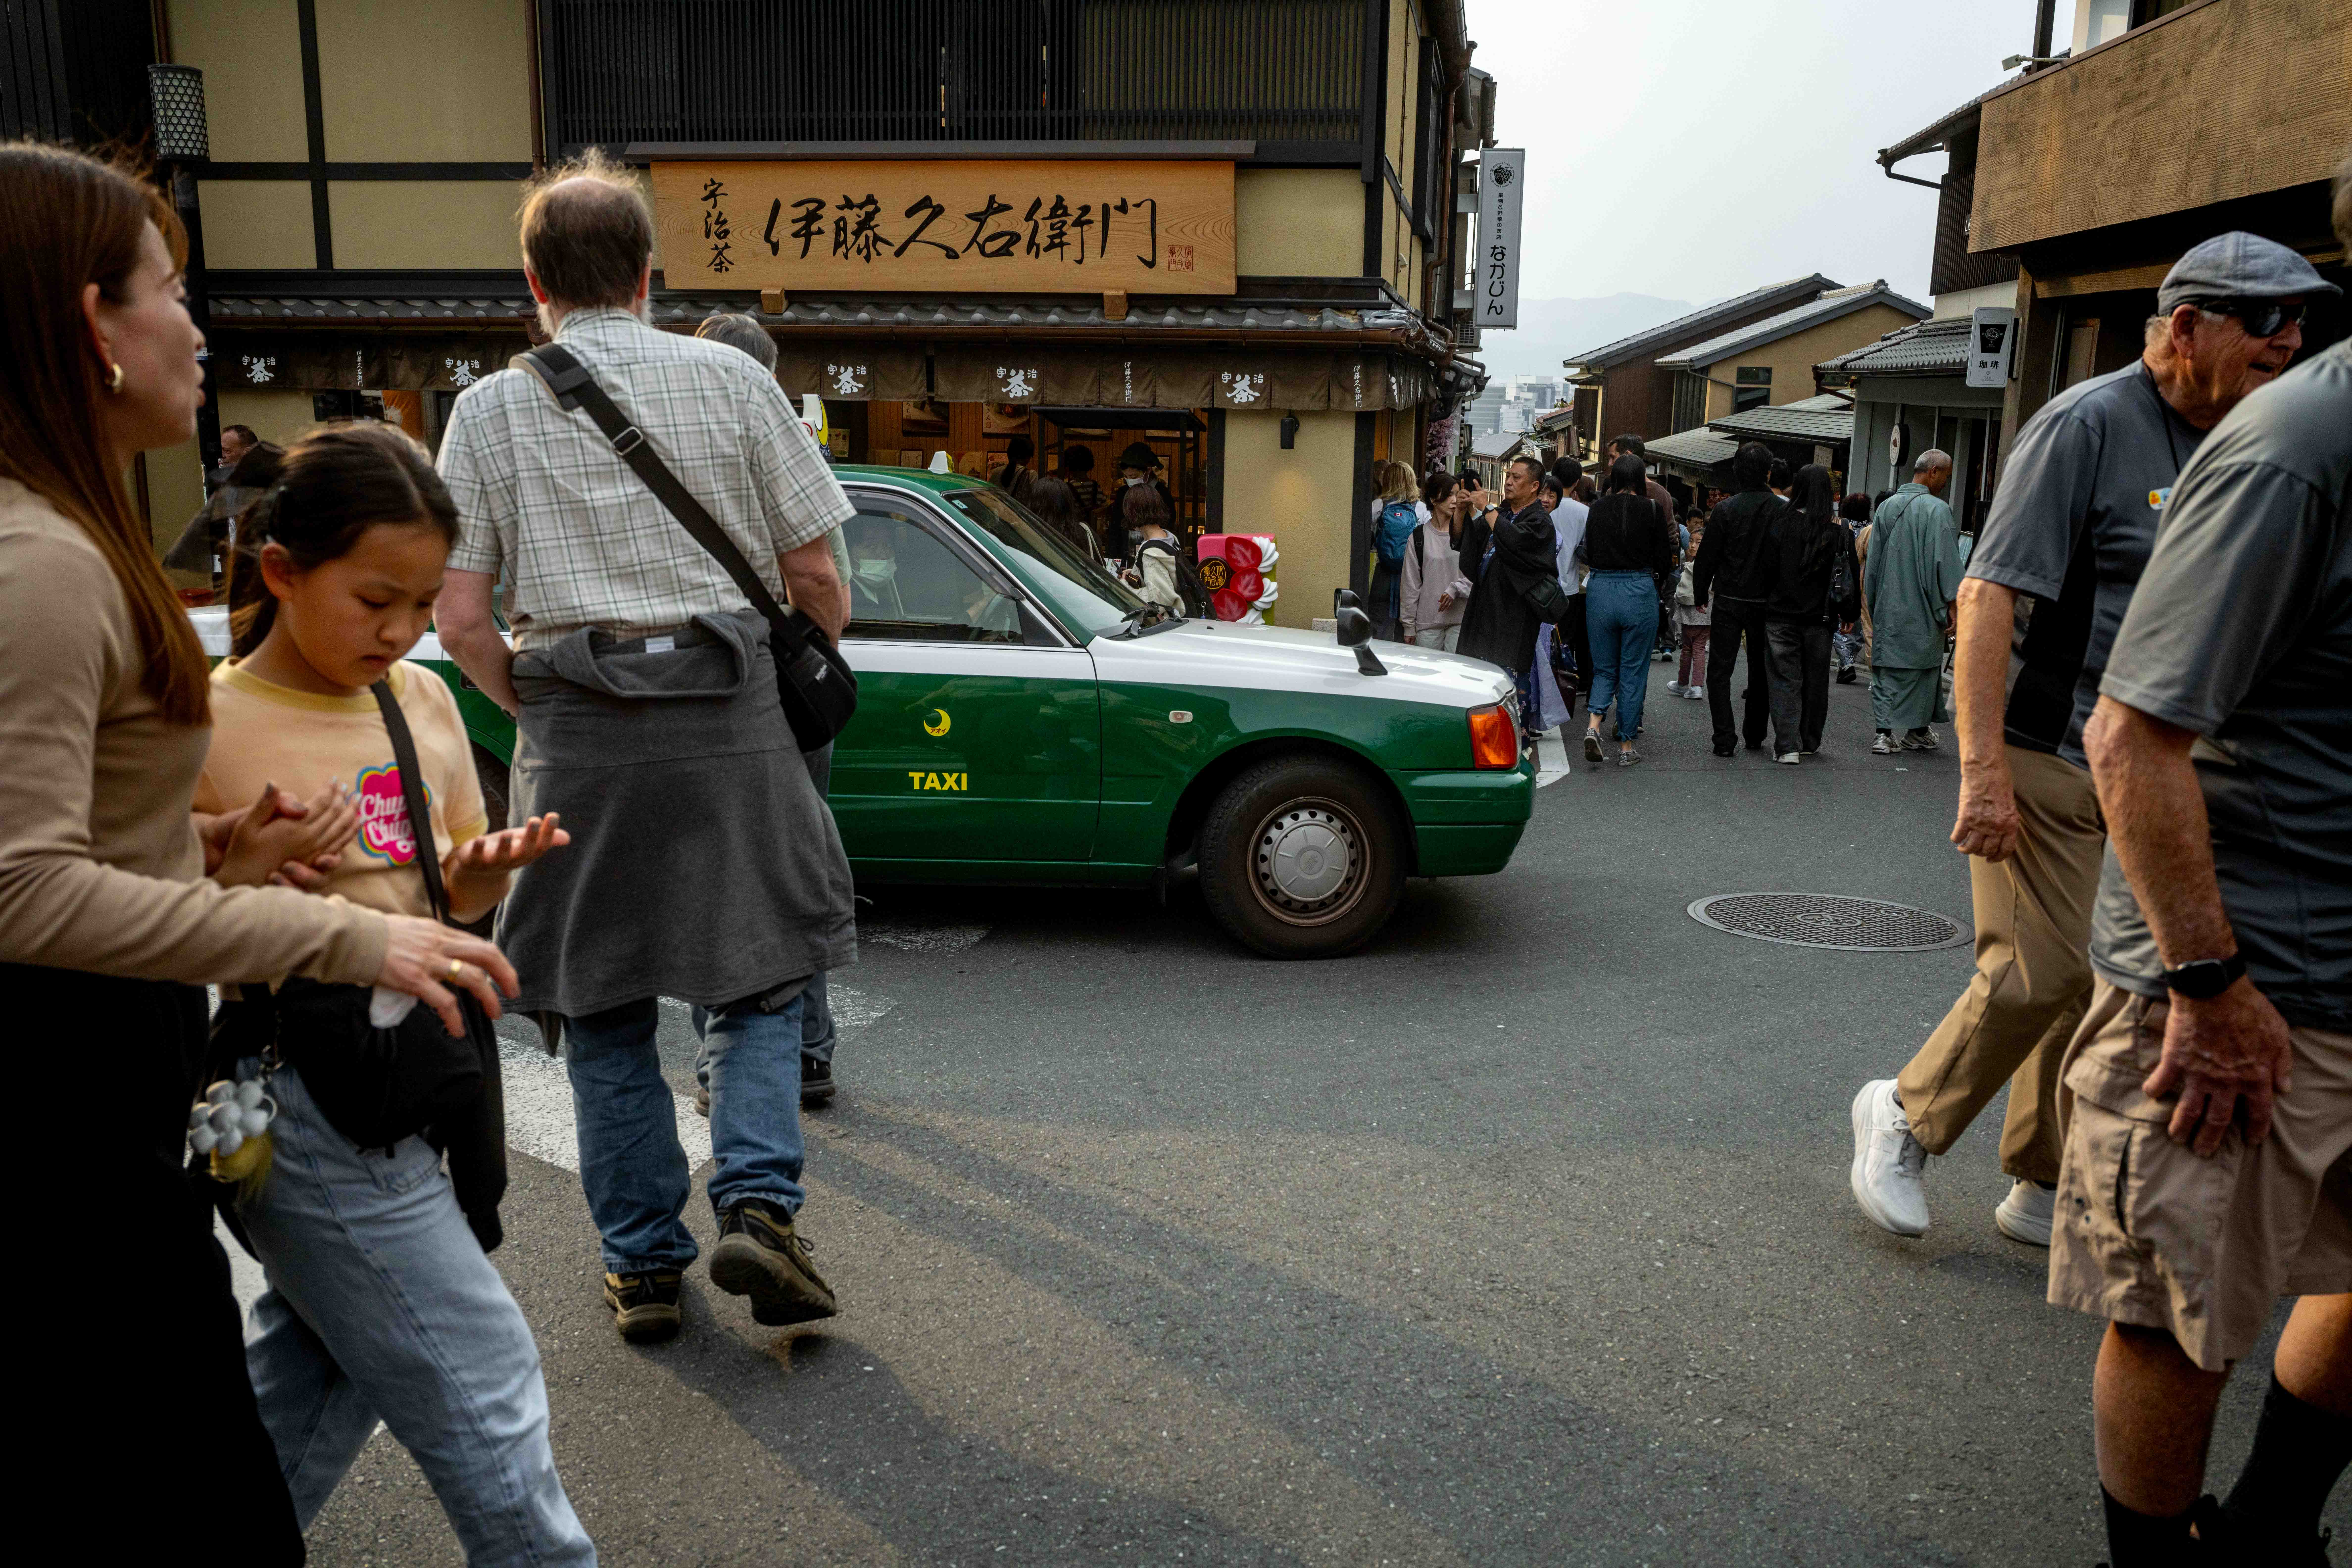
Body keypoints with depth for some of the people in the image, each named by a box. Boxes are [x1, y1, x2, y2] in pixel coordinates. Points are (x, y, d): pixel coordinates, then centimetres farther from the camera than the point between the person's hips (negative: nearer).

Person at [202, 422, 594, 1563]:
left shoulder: (424, 701, 6)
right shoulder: (210, 728, -12)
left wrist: (492, 866, -9)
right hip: (307, 1103, -7)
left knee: (320, 1376, 23)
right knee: (480, 1383, -1)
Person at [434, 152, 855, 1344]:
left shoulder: (490, 409, 4)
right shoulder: (730, 380, 3)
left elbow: (460, 622, -1)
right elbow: (815, 578, 2)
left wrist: (534, 709, 15)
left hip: (575, 732, 1)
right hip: (729, 713, 0)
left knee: (603, 1012, 12)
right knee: (755, 979, 13)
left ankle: (643, 1265, 19)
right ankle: (758, 1202, -4)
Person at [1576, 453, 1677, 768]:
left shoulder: (1598, 509, 1)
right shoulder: (1651, 509, -6)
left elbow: (1589, 556, 9)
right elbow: (1665, 559, -3)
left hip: (1600, 590, 2)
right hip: (1639, 593, -2)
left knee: (1605, 668, 15)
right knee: (1633, 672, 7)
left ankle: (1593, 724, -9)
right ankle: (1626, 746, 11)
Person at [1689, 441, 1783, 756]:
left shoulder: (1725, 509, -10)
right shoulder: (1782, 510, -5)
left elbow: (1706, 558, -7)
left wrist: (1700, 595, 7)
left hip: (1729, 600, -2)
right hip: (1766, 601, 2)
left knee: (1720, 670, 3)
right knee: (1761, 670, 16)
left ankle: (1724, 739, -5)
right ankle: (1754, 735, 24)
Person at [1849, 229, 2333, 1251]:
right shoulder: (2087, 423, -11)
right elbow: (1989, 595, -18)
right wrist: (1982, 771, -24)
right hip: (2045, 758, -7)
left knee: (2100, 985, 9)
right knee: (2038, 974, -9)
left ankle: (2046, 1194, 22)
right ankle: (1905, 1116, 14)